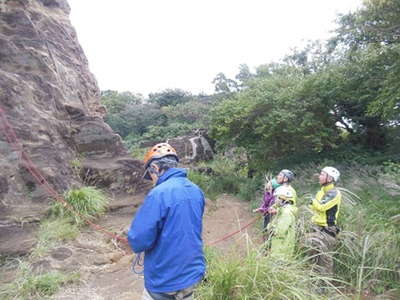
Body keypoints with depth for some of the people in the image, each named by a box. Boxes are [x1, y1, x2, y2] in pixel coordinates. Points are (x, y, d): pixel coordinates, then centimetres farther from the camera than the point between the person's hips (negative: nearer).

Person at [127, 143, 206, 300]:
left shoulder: (159, 194, -24)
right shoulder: (196, 191, -1)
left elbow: (138, 241, -22)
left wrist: (134, 237, -1)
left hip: (166, 282, -6)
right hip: (192, 274, 6)